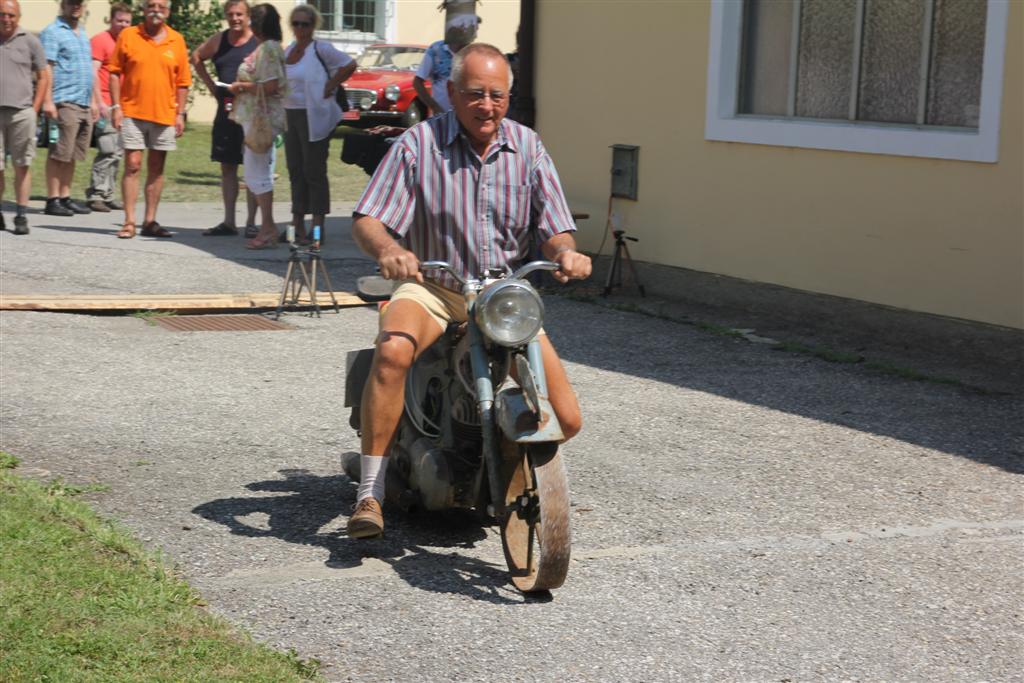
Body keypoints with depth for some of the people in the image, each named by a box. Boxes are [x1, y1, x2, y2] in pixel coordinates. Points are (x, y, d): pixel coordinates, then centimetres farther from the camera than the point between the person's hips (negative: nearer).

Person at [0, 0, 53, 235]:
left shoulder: (30, 41, 6)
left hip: (21, 112, -1)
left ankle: (21, 216, 5)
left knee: (22, 165, 0)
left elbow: (43, 77, 8)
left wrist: (35, 109, 0)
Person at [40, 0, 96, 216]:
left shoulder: (82, 33, 20)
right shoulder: (52, 32, -5)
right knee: (59, 154, -7)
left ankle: (65, 197, 14)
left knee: (72, 155, 9)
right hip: (65, 102, -8)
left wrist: (93, 101, 22)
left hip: (83, 103, 8)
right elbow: (46, 69, -11)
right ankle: (53, 200, -5)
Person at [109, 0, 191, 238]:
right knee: (132, 165, -5)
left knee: (157, 168, 7)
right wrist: (116, 106, -6)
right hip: (132, 112, -2)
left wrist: (180, 114, 3)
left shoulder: (176, 40, 5)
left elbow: (182, 82, 8)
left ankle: (150, 221, 14)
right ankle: (129, 222, -2)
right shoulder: (128, 36, 0)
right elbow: (115, 73, 1)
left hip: (164, 114, 2)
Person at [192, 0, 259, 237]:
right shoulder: (219, 40, 9)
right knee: (227, 166, 8)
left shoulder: (260, 43, -6)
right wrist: (210, 84, 14)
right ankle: (228, 222, 14)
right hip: (225, 110, 5)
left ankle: (251, 223, 4)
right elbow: (196, 57, 25)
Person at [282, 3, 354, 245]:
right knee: (295, 171, 10)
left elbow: (349, 65, -14)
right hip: (291, 115, 8)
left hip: (314, 116, -8)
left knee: (314, 172, -4)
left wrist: (329, 88, -12)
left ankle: (317, 227, 0)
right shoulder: (288, 51, 13)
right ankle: (298, 227, 17)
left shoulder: (320, 49, -9)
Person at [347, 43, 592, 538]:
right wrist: (388, 250, -35)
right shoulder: (420, 143, -6)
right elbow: (366, 222, -11)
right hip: (432, 288, -3)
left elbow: (555, 230, 0)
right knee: (393, 351, -38)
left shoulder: (526, 148, 3)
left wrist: (566, 254, -25)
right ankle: (370, 492, -28)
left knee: (565, 421, -8)